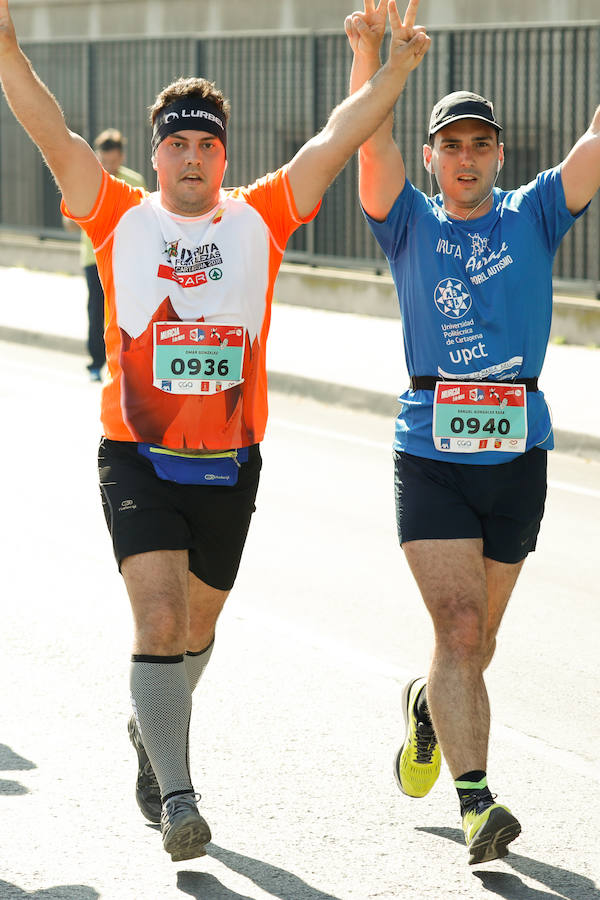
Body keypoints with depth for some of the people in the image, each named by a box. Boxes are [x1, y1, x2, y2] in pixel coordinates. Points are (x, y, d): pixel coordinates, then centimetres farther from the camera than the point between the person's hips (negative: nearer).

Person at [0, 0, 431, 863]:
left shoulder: (260, 219, 4)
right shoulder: (120, 219, 0)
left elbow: (338, 140, 0)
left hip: (230, 466, 3)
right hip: (137, 459, -3)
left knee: (194, 630, 18)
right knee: (159, 620, -17)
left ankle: (152, 730, 47)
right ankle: (176, 794, -13)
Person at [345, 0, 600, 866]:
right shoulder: (410, 225, 6)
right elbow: (371, 143, -10)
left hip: (517, 449, 2)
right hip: (430, 454, -2)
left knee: (475, 640, 14)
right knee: (460, 632, -13)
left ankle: (424, 706, 45)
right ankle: (477, 802, -15)